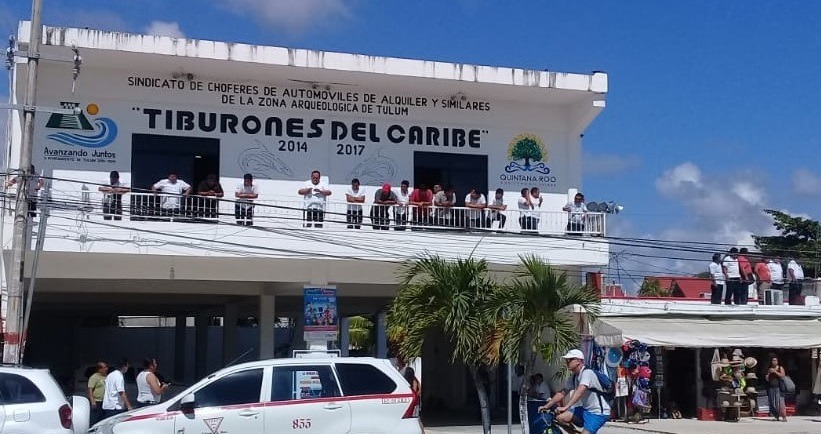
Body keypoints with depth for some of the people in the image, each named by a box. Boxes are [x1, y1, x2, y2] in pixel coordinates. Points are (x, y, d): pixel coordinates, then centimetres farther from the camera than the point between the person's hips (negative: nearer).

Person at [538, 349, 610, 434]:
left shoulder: (587, 373, -20)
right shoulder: (573, 378, 7)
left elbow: (579, 391, -34)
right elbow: (562, 393, 11)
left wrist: (565, 407, -43)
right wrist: (546, 406, 4)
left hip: (598, 412, -8)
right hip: (586, 409, 8)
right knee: (560, 417, -5)